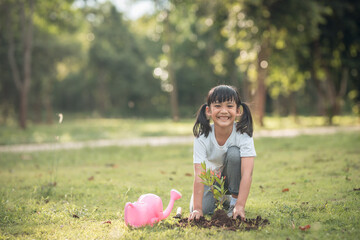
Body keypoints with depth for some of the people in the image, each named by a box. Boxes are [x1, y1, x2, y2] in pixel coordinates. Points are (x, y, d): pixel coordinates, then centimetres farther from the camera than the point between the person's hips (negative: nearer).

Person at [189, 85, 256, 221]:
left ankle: (234, 201, -14)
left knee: (234, 153, -31)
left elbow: (247, 173, -35)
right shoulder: (202, 137, -26)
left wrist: (240, 206, -45)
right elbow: (199, 175, -32)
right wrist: (197, 209, -39)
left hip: (233, 177, -1)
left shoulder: (243, 134, -28)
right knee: (202, 209, -20)